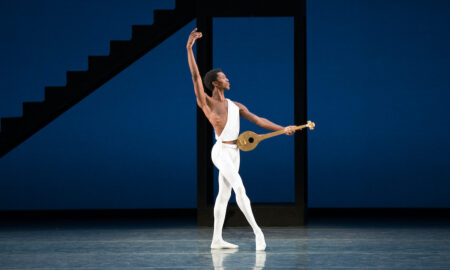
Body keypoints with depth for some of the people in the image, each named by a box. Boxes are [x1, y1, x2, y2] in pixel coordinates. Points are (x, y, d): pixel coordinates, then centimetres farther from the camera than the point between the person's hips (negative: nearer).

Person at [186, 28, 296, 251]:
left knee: (224, 194, 9)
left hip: (234, 153, 7)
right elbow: (195, 76, -13)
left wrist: (282, 129, 5)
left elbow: (258, 120, 13)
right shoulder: (207, 103, -5)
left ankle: (217, 239, 13)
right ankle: (256, 230, -20)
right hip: (222, 151, -7)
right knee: (239, 188, -18)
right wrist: (189, 49, -20)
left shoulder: (235, 106, 14)